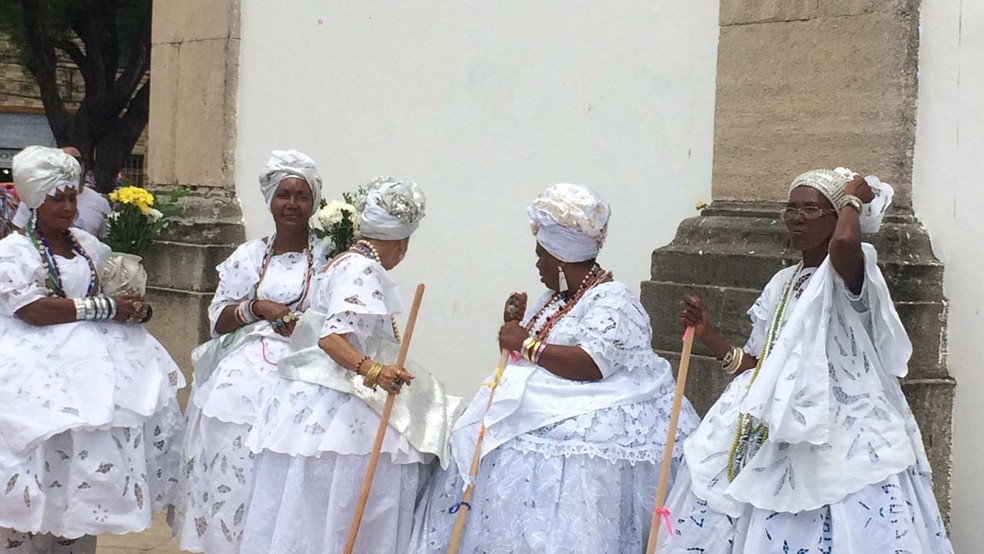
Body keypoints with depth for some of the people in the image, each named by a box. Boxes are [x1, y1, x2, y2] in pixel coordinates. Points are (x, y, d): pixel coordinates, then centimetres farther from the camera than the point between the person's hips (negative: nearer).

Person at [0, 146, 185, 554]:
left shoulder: (90, 247, 15)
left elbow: (122, 290, 23)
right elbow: (34, 310, -16)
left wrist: (138, 307, -2)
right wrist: (107, 308, -16)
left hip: (92, 355, 6)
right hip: (40, 364, -5)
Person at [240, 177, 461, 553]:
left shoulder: (342, 262, 17)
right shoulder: (364, 270, -13)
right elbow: (332, 337, -25)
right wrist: (371, 370, -40)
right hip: (333, 410, -10)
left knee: (306, 519, 6)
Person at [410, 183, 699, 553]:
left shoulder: (612, 303, -11)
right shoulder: (556, 297, 15)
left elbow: (590, 365, -24)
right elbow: (533, 354, 22)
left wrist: (527, 344, -17)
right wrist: (515, 324, 3)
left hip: (595, 420, -9)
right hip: (546, 408, 9)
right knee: (498, 452, -7)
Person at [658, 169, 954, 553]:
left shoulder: (852, 272, -6)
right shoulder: (783, 283, 16)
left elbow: (844, 242, -33)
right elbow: (755, 365, 16)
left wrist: (853, 199, -12)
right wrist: (706, 333, 4)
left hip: (840, 436, -7)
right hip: (779, 432, 7)